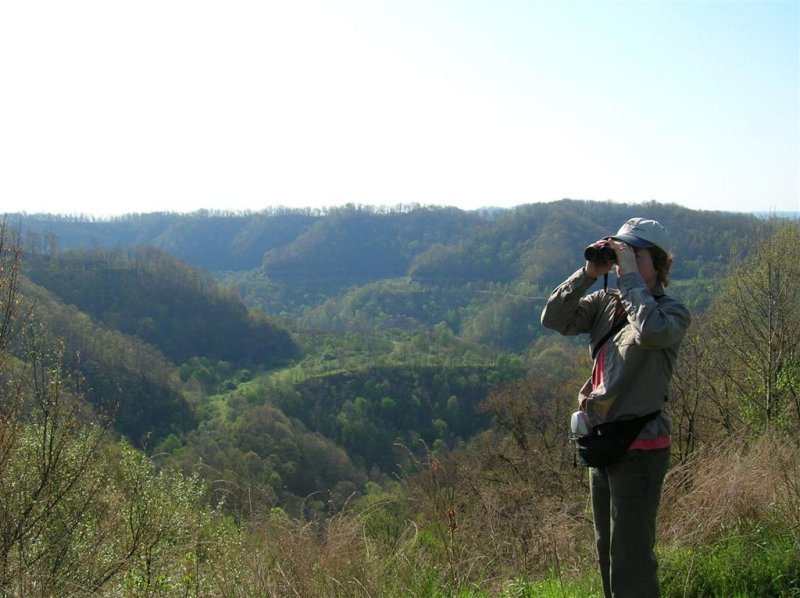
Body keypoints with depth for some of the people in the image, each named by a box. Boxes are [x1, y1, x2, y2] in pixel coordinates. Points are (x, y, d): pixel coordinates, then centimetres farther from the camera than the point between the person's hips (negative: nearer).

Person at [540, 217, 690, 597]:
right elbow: (553, 319, -2)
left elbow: (650, 331, -32)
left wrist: (630, 275, -23)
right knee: (606, 550, 19)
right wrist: (588, 274, -9)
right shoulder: (605, 303, 8)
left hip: (640, 448, -7)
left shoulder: (672, 312, -10)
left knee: (631, 556, -3)